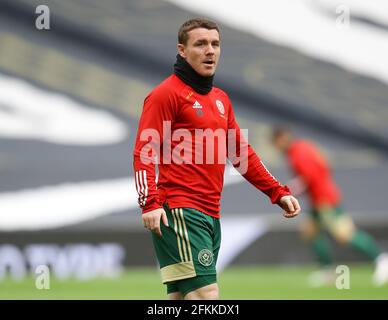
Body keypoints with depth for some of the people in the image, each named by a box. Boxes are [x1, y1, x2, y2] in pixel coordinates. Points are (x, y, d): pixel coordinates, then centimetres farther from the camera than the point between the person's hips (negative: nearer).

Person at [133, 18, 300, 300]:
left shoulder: (221, 99, 20)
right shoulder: (167, 94, -4)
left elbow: (241, 153, 27)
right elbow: (144, 154, -11)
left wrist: (278, 192, 20)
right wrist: (150, 203, -23)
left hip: (211, 216, 8)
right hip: (180, 213, -8)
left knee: (182, 300, 7)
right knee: (206, 295, -18)